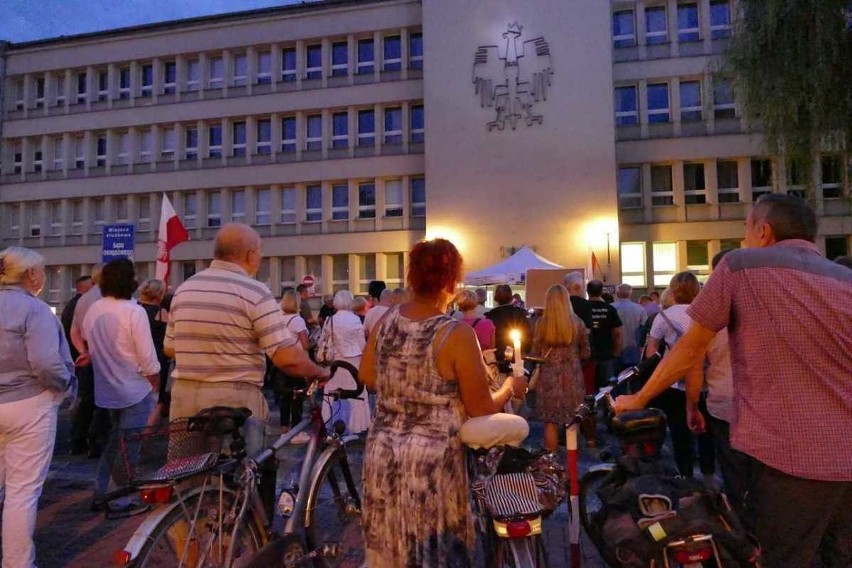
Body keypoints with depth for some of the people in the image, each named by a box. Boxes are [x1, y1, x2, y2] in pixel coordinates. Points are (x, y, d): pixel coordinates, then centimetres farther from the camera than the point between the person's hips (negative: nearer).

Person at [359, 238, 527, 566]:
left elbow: (366, 376, 12)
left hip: (382, 451, 6)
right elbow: (481, 408, -10)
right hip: (431, 459, -5)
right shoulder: (457, 334, -18)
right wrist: (510, 388, 8)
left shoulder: (387, 321, -1)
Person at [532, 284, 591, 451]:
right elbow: (585, 353, 6)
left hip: (549, 377, -1)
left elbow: (536, 352, 1)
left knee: (550, 422, 5)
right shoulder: (577, 322, -4)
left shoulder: (541, 323, -8)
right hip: (572, 376, 2)